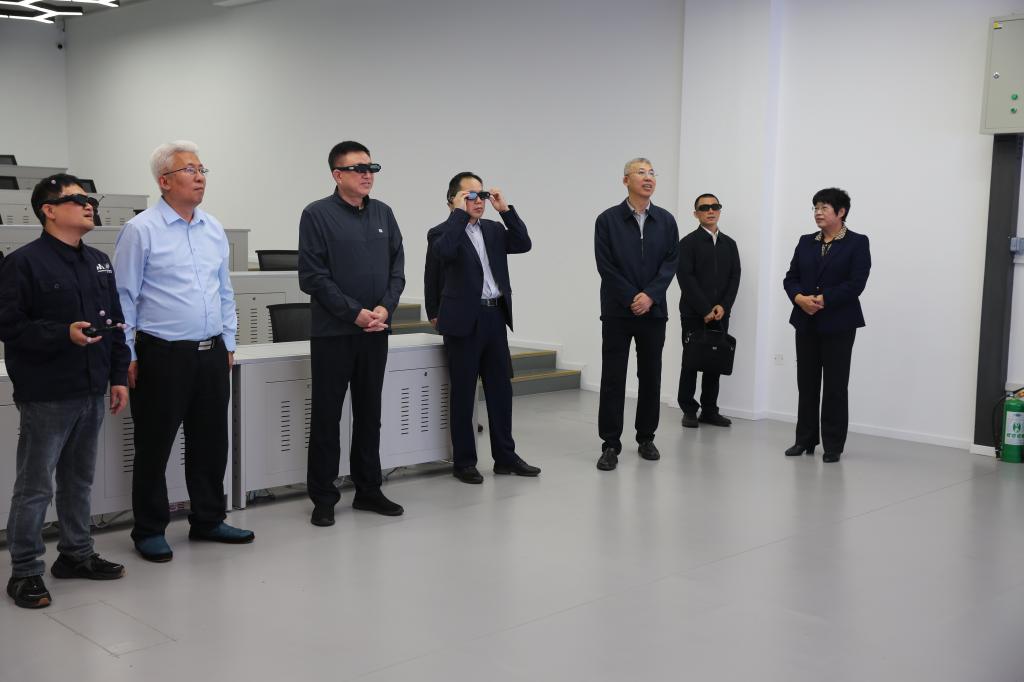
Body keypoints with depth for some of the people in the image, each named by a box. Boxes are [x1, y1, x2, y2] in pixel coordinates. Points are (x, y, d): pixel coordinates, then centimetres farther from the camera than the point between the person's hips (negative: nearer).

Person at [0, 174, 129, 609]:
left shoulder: (99, 263, 12)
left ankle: (77, 554, 30)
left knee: (79, 479, 17)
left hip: (91, 393, 7)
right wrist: (64, 334, -24)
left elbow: (115, 325, 16)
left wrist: (119, 376, 11)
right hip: (46, 397, -7)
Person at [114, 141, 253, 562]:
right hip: (163, 354, -6)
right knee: (154, 446, 5)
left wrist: (228, 344, 14)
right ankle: (150, 531, 17)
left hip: (212, 353, 6)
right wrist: (127, 358, -8)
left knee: (210, 441, 13)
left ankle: (208, 520, 27)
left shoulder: (214, 230, 10)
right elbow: (124, 298, -7)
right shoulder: (141, 230, -8)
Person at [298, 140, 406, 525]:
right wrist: (355, 313, -15)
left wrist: (385, 308, -7)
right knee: (326, 416, 3)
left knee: (369, 413, 13)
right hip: (333, 333, -5)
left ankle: (368, 490, 24)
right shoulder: (318, 215, -6)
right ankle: (323, 498, 13)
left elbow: (397, 266, 9)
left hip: (375, 333, 5)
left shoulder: (383, 213, 9)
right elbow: (313, 276, -11)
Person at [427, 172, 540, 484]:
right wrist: (460, 212, -18)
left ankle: (505, 456, 21)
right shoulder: (442, 232, -4)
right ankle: (464, 462, 12)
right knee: (463, 393, 2)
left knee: (501, 388, 11)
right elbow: (444, 251, -26)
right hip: (464, 320, -6)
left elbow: (523, 244, 1)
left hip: (495, 317, 6)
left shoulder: (494, 229, 14)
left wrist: (506, 210, -4)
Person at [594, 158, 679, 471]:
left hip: (653, 310, 3)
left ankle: (646, 438, 21)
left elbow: (671, 262, 1)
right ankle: (610, 444, 5)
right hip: (617, 312, -3)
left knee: (651, 377, 9)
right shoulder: (608, 220, -1)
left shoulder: (666, 220, 6)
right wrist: (632, 299, -11)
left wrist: (650, 296, -12)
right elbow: (606, 266, -6)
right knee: (613, 378, -1)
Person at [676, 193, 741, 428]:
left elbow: (735, 277, 8)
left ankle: (710, 410, 13)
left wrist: (723, 306, -7)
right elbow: (686, 278, -9)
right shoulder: (688, 242, -1)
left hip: (720, 314, 4)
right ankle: (689, 410, 8)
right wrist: (705, 309, -13)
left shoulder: (729, 244, 13)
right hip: (694, 314, -4)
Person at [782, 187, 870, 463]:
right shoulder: (806, 242, 13)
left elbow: (856, 283, -12)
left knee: (835, 386, 0)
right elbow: (791, 278, 7)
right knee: (806, 383, 7)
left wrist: (823, 300, -18)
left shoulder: (858, 243, -2)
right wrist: (800, 298, -13)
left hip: (838, 324, -4)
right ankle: (805, 440, 15)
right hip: (806, 323, 4)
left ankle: (833, 445, 8)